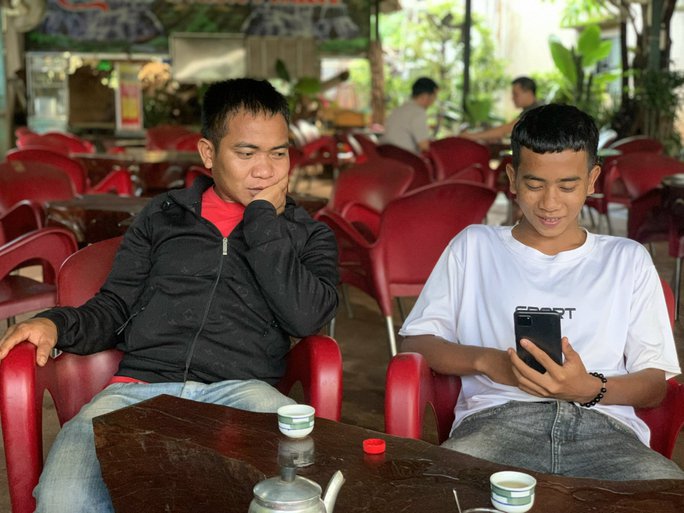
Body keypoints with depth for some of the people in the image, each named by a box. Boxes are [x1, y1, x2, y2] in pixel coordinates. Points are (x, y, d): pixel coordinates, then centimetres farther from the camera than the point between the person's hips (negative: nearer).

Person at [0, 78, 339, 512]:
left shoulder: (309, 235, 16)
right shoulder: (163, 216, 21)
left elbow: (307, 317, -3)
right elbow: (115, 306, 21)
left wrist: (262, 217, 2)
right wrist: (58, 325, 1)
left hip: (240, 390, -1)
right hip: (139, 387, 2)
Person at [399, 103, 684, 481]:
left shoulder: (628, 260, 20)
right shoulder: (473, 246, 20)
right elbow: (415, 342, 13)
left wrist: (591, 389, -9)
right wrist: (488, 361, -7)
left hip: (604, 426, 1)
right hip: (497, 418, 0)